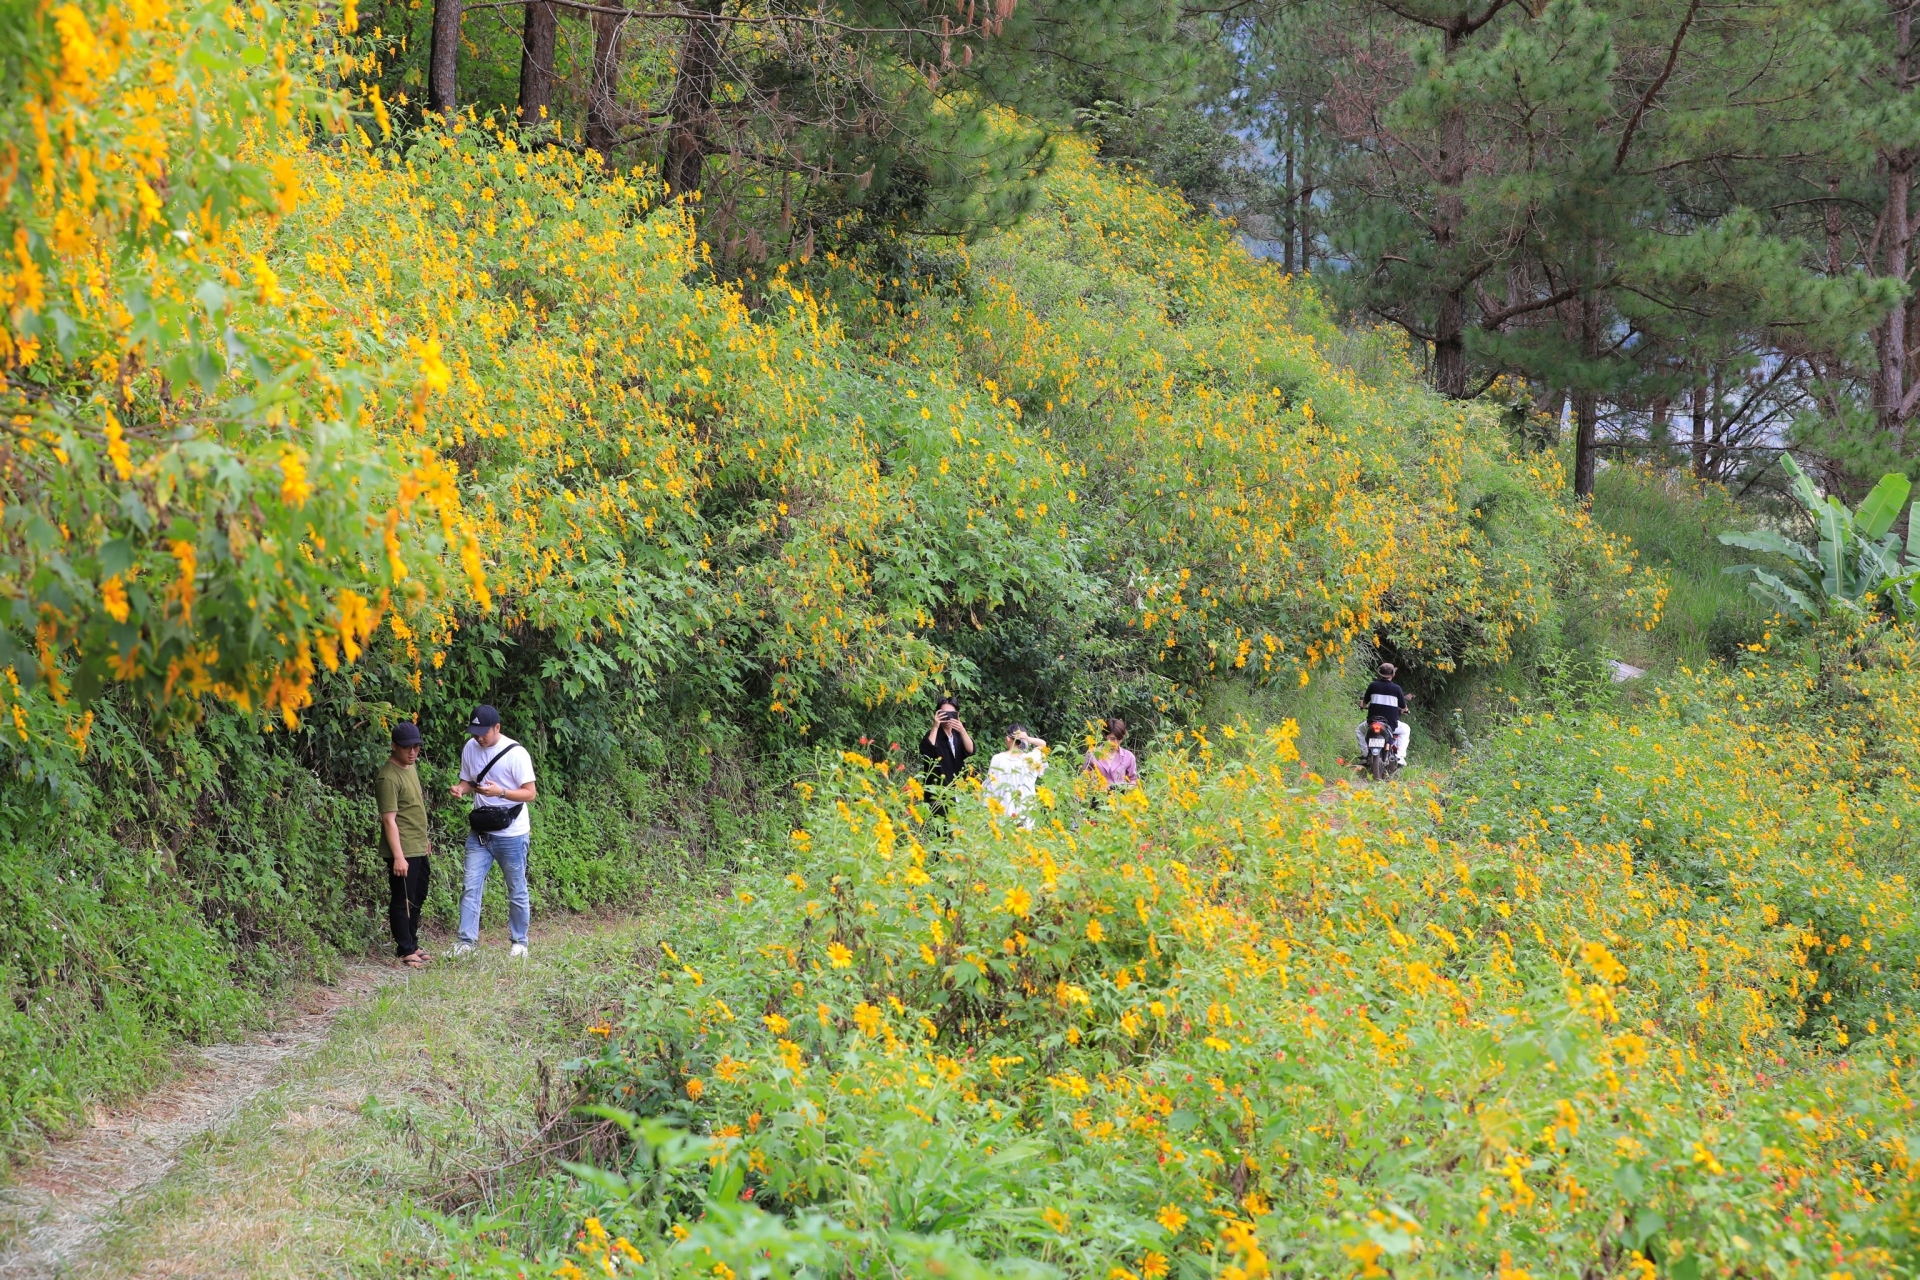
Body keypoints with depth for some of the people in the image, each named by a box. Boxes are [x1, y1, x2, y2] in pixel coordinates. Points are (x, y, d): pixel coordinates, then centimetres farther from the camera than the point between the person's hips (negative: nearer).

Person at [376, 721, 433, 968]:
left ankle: (412, 945, 26)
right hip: (403, 852, -9)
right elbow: (389, 820, -22)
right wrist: (398, 857, -25)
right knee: (402, 902, -1)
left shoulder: (411, 766, 10)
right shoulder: (388, 777, -19)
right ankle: (405, 951, 6)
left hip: (419, 848, 9)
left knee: (417, 899, 16)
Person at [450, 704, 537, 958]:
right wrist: (461, 788, -9)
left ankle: (519, 941, 20)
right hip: (479, 833, 4)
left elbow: (530, 793, -13)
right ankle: (466, 940, 1)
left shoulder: (516, 754, -15)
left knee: (517, 891, 7)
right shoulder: (470, 748, 2)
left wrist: (500, 792, -29)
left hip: (512, 835, -4)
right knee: (471, 887, -3)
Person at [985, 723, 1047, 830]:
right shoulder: (1030, 759, -3)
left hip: (1003, 810, -1)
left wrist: (989, 807, 7)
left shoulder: (998, 759, -7)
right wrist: (1028, 739, -3)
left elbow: (991, 786, -2)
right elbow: (1043, 744, 15)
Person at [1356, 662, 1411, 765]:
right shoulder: (1397, 688, -3)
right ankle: (1400, 756, 13)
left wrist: (1364, 704, 33)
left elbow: (1364, 704, 8)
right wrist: (1401, 709, 30)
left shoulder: (1373, 686, -1)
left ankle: (1365, 754, 16)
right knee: (1406, 729, 30)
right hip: (1391, 724, -1)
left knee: (1359, 730, 33)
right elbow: (1404, 708, 5)